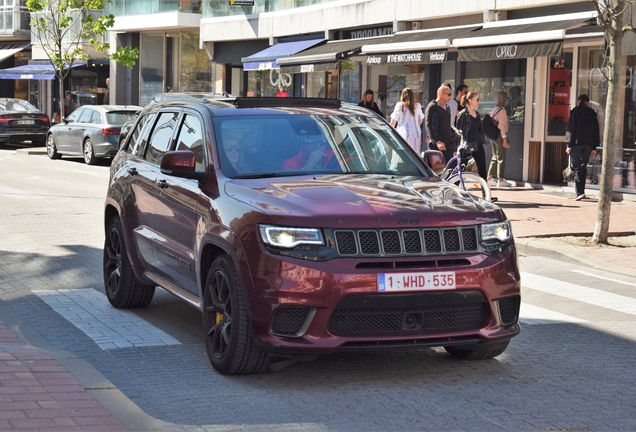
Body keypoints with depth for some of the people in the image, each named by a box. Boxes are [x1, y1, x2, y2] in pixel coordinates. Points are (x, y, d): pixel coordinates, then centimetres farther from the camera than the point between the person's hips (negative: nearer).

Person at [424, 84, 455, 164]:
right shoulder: (432, 107, -5)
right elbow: (429, 126, -14)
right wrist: (437, 141, -23)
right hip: (435, 145, -7)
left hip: (448, 145, 7)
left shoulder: (447, 108, 20)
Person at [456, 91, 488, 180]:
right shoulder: (463, 114, -10)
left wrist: (482, 140, 16)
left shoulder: (477, 113, 12)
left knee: (482, 170, 5)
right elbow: (459, 131, -11)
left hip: (478, 145, 7)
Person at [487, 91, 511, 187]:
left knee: (495, 157, 16)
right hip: (500, 136, -8)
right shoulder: (502, 110, -14)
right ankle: (500, 180, 0)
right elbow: (501, 126, -18)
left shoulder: (493, 110, 10)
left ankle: (489, 178, 17)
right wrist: (505, 140, -17)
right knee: (501, 159, -2)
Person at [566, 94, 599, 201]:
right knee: (583, 167, 13)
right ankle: (581, 191, 14)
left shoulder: (575, 111, -1)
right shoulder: (592, 113, 10)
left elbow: (571, 129, -6)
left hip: (576, 144, -4)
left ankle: (580, 192, -16)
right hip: (588, 144, 4)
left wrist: (569, 145, -6)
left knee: (576, 167, -4)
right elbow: (596, 131, 11)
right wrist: (594, 148, 15)